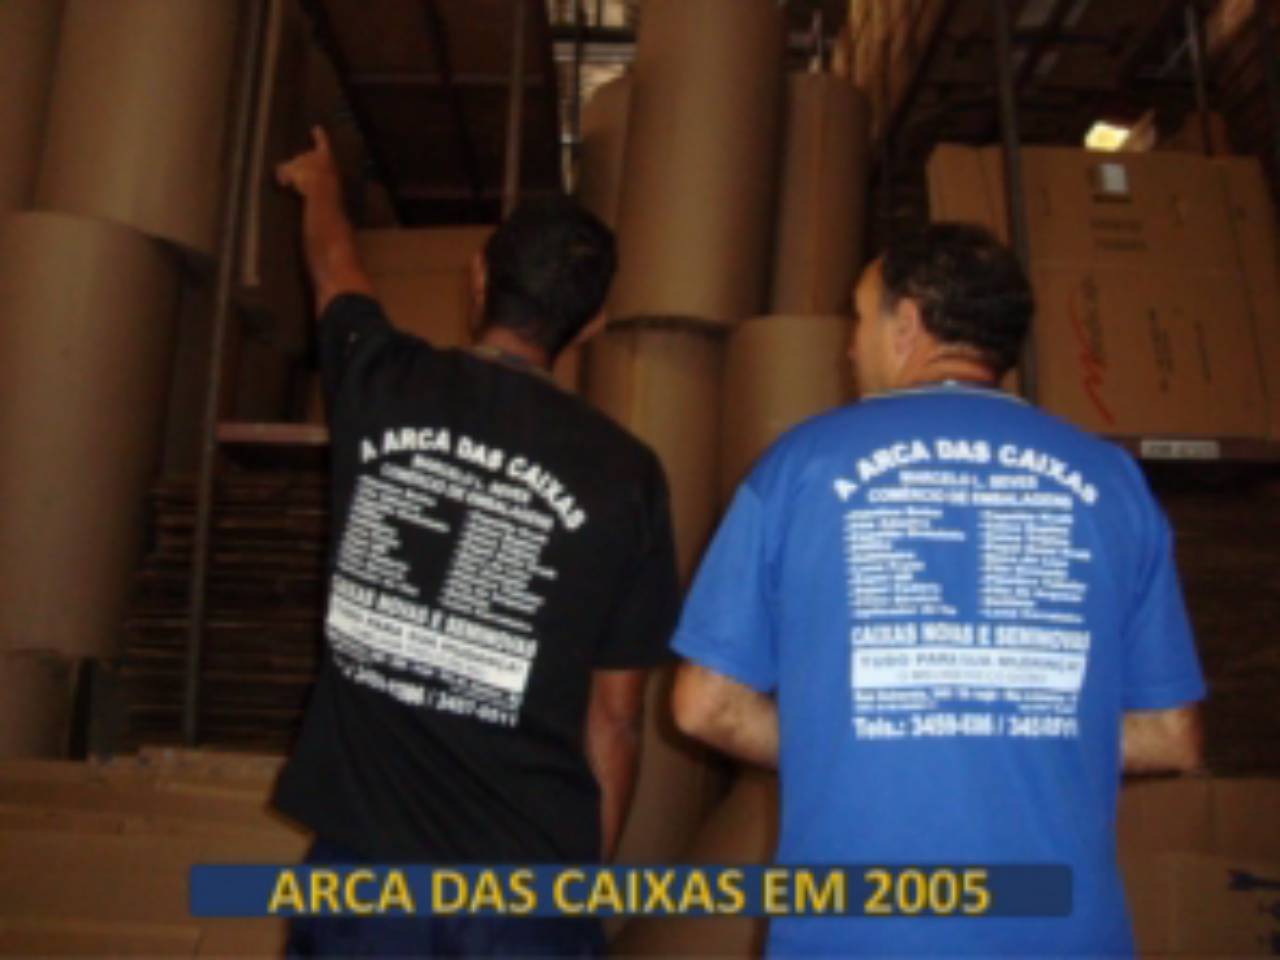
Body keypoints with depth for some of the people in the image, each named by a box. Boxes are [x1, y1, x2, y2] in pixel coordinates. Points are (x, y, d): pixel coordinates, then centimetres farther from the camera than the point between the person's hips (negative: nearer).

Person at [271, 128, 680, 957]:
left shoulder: (383, 386, -4)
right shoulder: (625, 474, -9)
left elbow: (335, 267, 20)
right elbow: (616, 713, -3)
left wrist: (319, 183, 42)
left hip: (364, 853, 2)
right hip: (525, 878, -1)